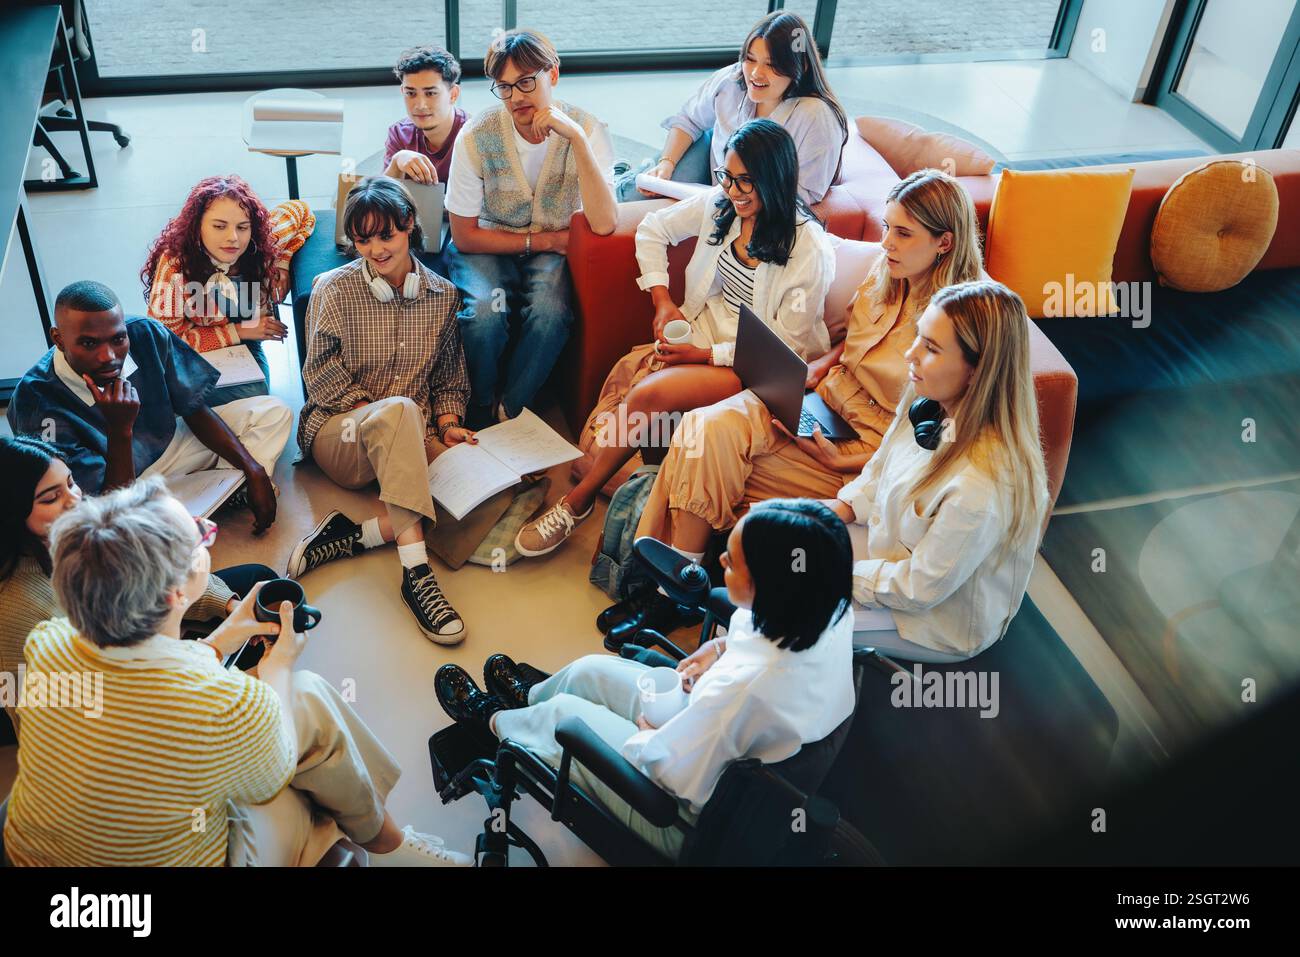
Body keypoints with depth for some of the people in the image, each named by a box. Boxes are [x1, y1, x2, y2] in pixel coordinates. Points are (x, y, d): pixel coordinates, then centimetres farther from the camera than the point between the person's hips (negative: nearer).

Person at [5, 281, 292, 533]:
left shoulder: (146, 335, -21)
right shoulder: (37, 405, -33)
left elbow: (195, 411, -4)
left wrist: (254, 470, -11)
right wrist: (120, 430, -42)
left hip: (169, 445, 5)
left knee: (273, 412, 1)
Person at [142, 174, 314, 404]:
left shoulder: (262, 244, -15)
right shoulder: (175, 263, -26)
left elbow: (301, 210, 4)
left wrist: (282, 266, -8)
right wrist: (239, 331, -22)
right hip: (195, 357, -4)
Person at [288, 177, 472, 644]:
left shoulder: (443, 295, 9)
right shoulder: (335, 289, 0)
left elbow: (450, 376, 17)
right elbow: (321, 375, -4)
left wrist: (447, 421, -2)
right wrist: (380, 413, -16)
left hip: (412, 439, 3)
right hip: (338, 432, -3)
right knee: (399, 411, -41)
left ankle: (353, 535, -31)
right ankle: (415, 570, -46)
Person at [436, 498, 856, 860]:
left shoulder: (746, 687, -44)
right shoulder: (831, 610, -20)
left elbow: (667, 771, -30)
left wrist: (646, 735, -10)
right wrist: (723, 647, -7)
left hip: (701, 817, -7)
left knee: (562, 714, 12)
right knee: (591, 670, 18)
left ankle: (492, 720, 47)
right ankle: (528, 697, 52)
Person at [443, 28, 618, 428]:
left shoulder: (586, 128, -15)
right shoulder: (478, 135, -17)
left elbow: (603, 225, -29)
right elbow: (465, 236, -9)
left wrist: (576, 138, -34)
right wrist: (543, 240, -11)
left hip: (553, 246, 1)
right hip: (487, 244, 0)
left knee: (551, 311, -32)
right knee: (485, 312, -32)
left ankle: (506, 414, -9)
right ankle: (480, 416, -3)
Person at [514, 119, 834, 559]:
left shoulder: (810, 250, -18)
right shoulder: (719, 204, -1)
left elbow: (787, 346, -15)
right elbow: (652, 230, 14)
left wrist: (705, 354, -20)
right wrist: (663, 302, 1)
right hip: (707, 330, 7)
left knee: (647, 394, -27)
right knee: (625, 372, -25)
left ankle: (578, 500, -13)